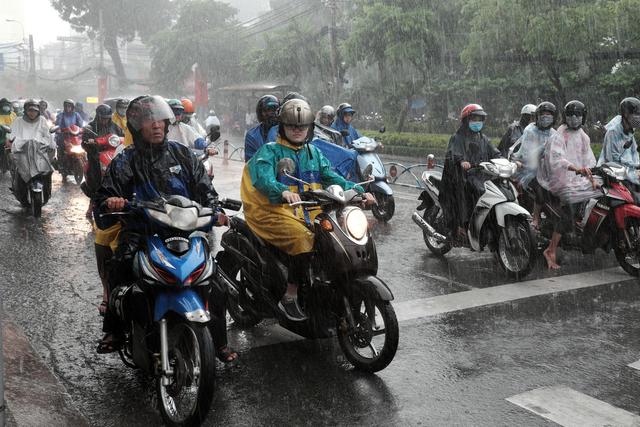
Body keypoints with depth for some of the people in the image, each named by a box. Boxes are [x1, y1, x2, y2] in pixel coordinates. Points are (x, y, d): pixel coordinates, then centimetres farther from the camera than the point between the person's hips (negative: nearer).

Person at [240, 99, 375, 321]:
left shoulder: (313, 153, 22)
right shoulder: (269, 151, 2)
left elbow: (330, 176, 13)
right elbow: (264, 178, -17)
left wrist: (357, 191, -4)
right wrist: (283, 192, -39)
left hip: (311, 214, 6)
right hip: (278, 211, -6)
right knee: (303, 238, -32)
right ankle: (289, 297, -20)